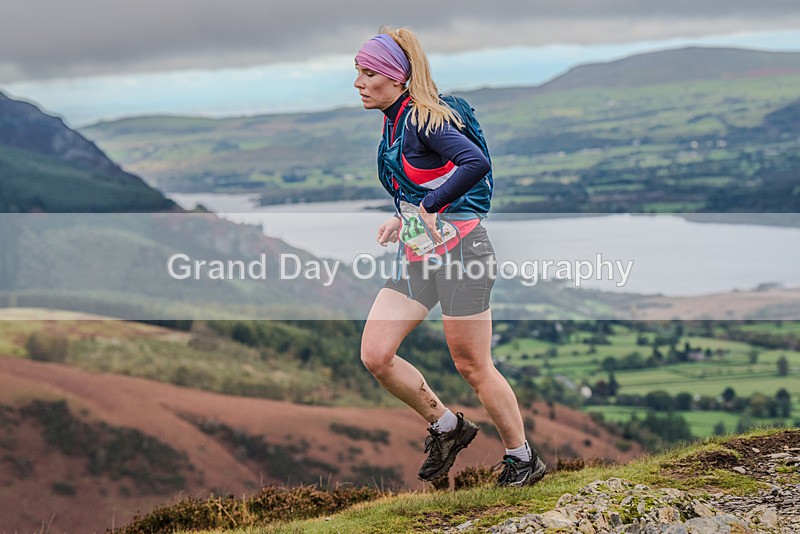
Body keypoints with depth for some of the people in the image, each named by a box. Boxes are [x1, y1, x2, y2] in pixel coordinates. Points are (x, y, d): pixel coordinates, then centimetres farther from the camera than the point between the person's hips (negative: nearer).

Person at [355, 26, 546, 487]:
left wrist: (430, 208, -27)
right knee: (375, 355, -2)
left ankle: (523, 458, 18)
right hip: (418, 255, 9)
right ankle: (446, 427, 17)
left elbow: (477, 162, -32)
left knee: (472, 366, 0)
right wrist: (403, 219, 10)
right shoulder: (393, 123, 11)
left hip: (460, 248, -9)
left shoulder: (423, 119, -16)